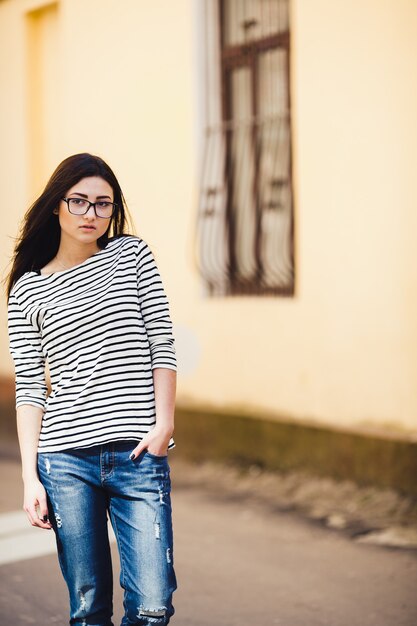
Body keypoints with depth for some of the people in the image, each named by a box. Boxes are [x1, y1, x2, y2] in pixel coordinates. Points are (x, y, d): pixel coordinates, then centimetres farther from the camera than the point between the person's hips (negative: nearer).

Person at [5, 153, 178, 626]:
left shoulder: (132, 255, 9)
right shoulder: (27, 290, 8)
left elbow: (162, 346, 5)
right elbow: (29, 387, 5)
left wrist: (164, 426, -5)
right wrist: (30, 476, -1)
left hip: (139, 455, 0)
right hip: (65, 459, 0)